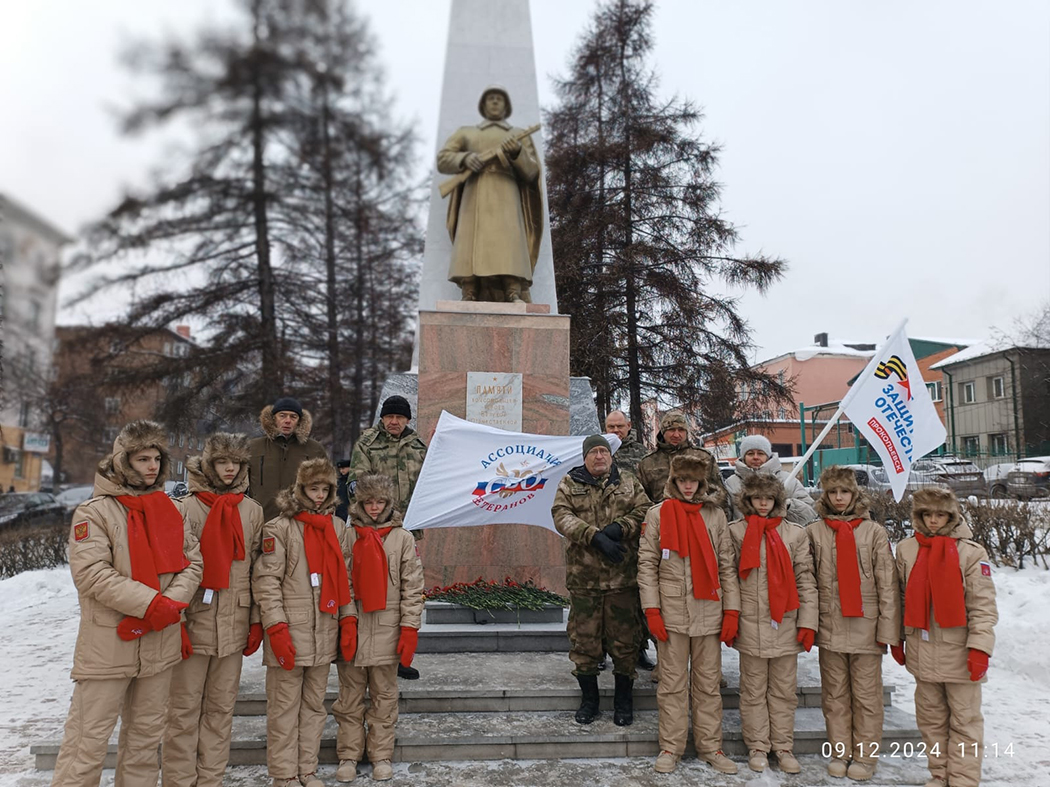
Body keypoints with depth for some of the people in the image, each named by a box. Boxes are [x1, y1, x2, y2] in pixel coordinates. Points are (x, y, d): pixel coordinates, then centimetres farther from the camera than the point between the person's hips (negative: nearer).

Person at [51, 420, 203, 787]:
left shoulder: (169, 509, 9)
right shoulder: (94, 511, -6)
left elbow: (192, 562, 7)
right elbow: (91, 572, -16)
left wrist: (172, 604, -11)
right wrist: (152, 603, -22)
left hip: (160, 643, 5)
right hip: (108, 644, -5)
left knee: (147, 734, 15)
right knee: (89, 740, 1)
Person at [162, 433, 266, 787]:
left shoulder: (253, 511, 7)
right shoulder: (186, 508, -3)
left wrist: (256, 621, 6)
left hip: (234, 627, 3)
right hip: (193, 624, -3)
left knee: (221, 708, 11)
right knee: (184, 709, 5)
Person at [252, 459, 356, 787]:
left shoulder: (336, 527, 11)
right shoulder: (279, 528, -5)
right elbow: (266, 581, -10)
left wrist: (349, 619, 6)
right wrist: (276, 627, -16)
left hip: (326, 633, 5)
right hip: (289, 634, -5)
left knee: (314, 704, 13)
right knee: (285, 706, 4)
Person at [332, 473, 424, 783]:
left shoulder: (403, 538, 1)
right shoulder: (347, 536, 2)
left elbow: (412, 587, 0)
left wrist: (409, 629, -5)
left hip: (387, 631, 0)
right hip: (351, 629, 0)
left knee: (384, 697, 10)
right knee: (350, 697, 10)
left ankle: (381, 755, 23)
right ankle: (348, 755, 24)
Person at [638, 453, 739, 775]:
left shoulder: (715, 514, 7)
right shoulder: (658, 514, 3)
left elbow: (727, 565, 6)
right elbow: (647, 564, 0)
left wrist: (732, 611, 0)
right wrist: (652, 610, -7)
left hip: (709, 612, 1)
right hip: (672, 612, -1)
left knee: (708, 683, 9)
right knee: (672, 683, 6)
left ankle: (710, 746, 22)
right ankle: (670, 747, 17)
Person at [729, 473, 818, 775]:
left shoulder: (795, 533, 6)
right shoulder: (735, 531, 2)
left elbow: (806, 580, 4)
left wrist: (808, 622, -2)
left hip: (786, 624, 1)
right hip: (750, 624, -1)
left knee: (784, 690, 10)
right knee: (754, 690, 8)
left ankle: (783, 747, 22)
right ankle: (757, 747, 20)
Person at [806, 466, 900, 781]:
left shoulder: (874, 532, 1)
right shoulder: (814, 532, 4)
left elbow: (887, 584, -1)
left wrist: (887, 627, -5)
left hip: (865, 625, -1)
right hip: (829, 626, 2)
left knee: (866, 695, 6)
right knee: (834, 694, 10)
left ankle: (865, 755, 20)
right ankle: (840, 752, 23)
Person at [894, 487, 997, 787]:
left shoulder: (971, 552, -7)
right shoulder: (906, 549, 3)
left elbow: (984, 606, -10)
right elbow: (902, 598, 10)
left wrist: (979, 648, -16)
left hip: (959, 652, -3)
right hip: (922, 651, 4)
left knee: (965, 720, 5)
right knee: (931, 718, 14)